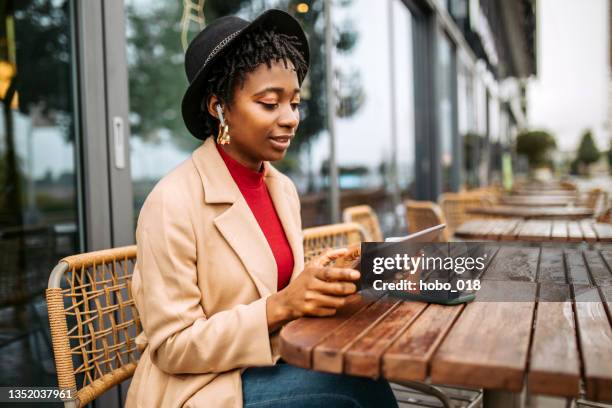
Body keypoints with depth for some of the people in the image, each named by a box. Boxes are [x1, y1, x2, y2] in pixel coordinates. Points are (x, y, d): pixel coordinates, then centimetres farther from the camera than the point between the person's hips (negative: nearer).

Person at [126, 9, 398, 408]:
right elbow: (173, 347, -16)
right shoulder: (173, 203, -19)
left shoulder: (284, 188, 2)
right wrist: (281, 305, -26)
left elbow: (282, 284, 9)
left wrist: (329, 282, -12)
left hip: (272, 366, 6)